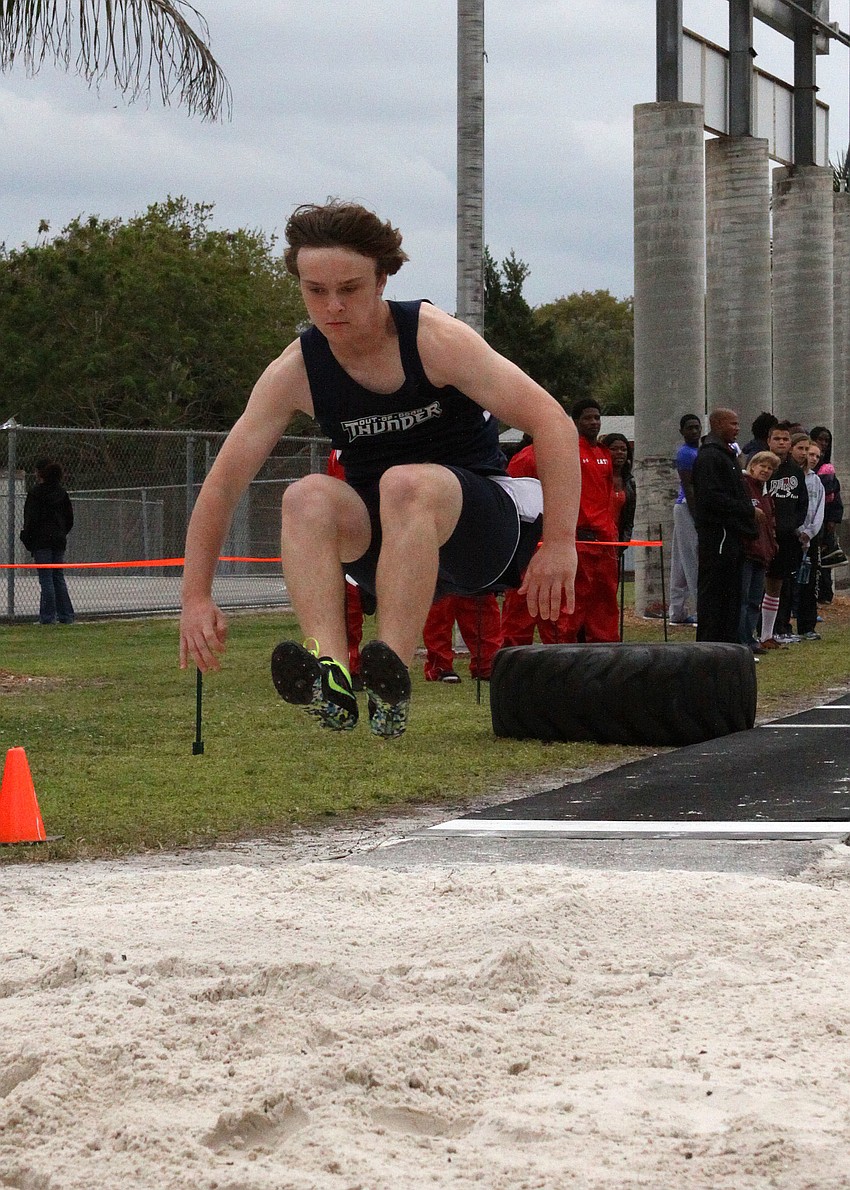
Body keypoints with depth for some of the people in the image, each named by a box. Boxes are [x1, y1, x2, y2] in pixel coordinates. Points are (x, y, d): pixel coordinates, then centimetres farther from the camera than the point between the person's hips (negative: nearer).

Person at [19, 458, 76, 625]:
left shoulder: (36, 492, -10)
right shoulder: (61, 492, 10)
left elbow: (31, 519, -12)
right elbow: (69, 518, 13)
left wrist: (26, 539, -4)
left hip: (42, 541, -6)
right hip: (59, 541, 6)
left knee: (46, 578, -4)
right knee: (59, 577, 11)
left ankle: (48, 615, -5)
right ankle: (66, 614, 9)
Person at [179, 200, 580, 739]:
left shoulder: (437, 339, -15)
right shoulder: (296, 372, -5)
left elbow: (554, 425, -18)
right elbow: (224, 482, -2)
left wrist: (560, 545, -25)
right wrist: (197, 596, -9)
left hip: (482, 523, -3)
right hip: (385, 543, 4)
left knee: (405, 483, -36)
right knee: (307, 496, -27)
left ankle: (392, 679, -46)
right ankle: (330, 675, -45)